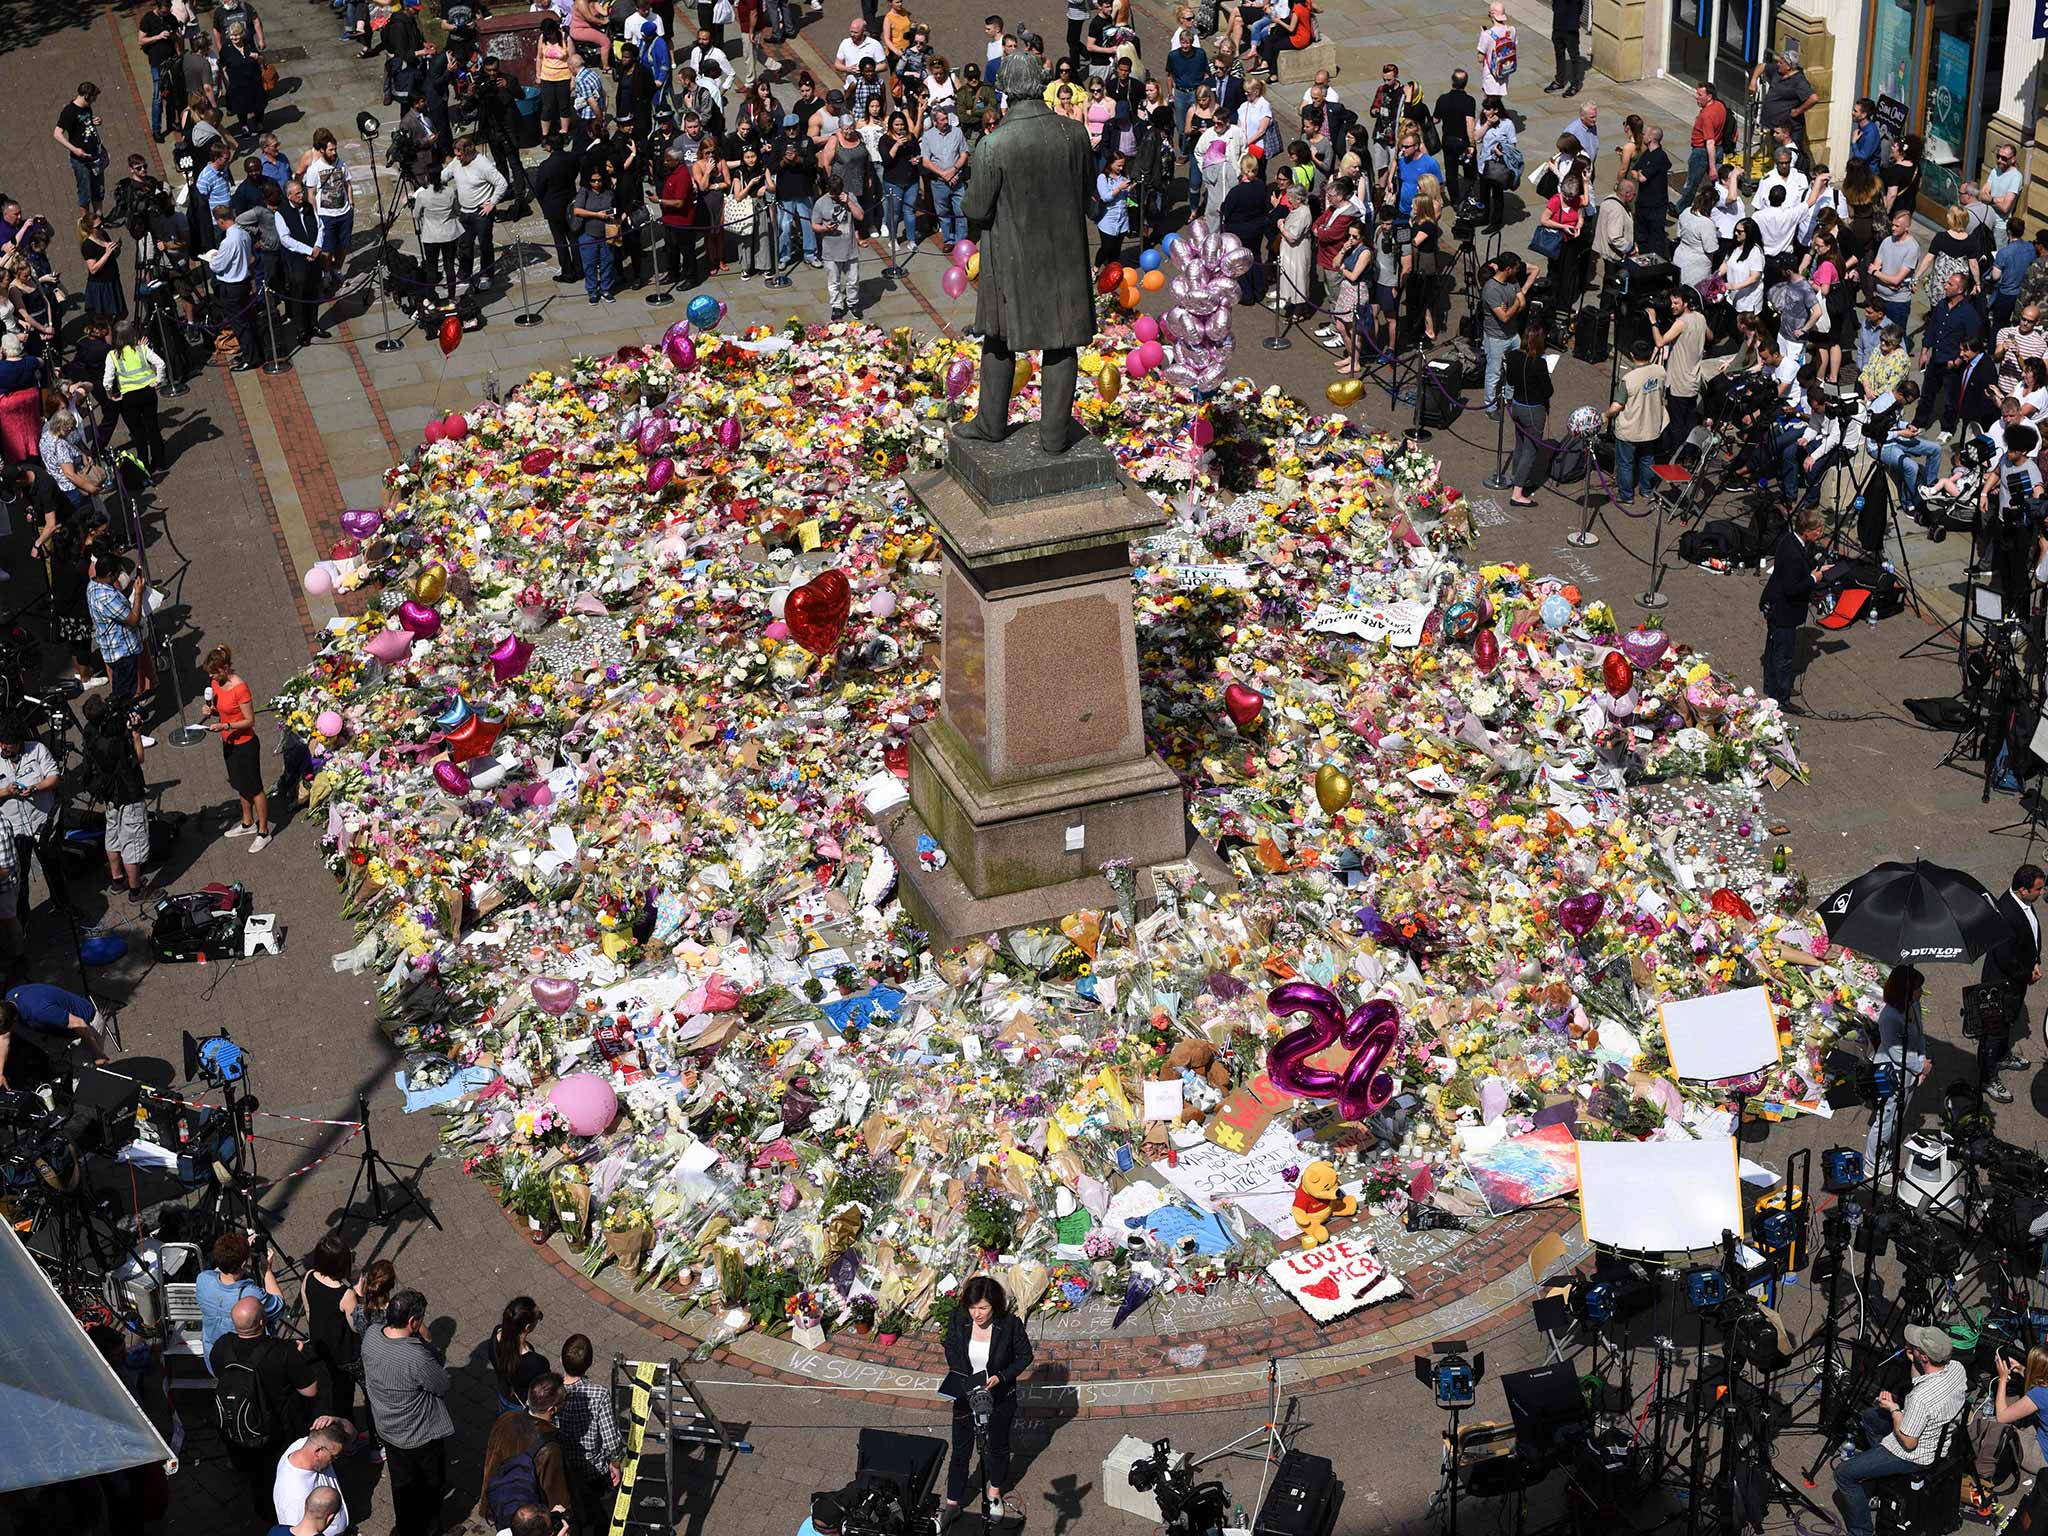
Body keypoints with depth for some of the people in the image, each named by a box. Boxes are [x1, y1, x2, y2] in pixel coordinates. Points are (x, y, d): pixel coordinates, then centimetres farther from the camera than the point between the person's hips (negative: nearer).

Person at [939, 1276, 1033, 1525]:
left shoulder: (1010, 1324, -24)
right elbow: (951, 1349, 1)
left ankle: (995, 1492, 48)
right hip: (965, 1397, 1)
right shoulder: (958, 1319, -17)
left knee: (998, 1447, 22)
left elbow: (1025, 1355, -9)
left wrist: (1001, 1377, -22)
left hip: (999, 1398, -1)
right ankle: (952, 1504, 30)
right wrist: (960, 1381, -11)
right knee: (960, 1451, 14)